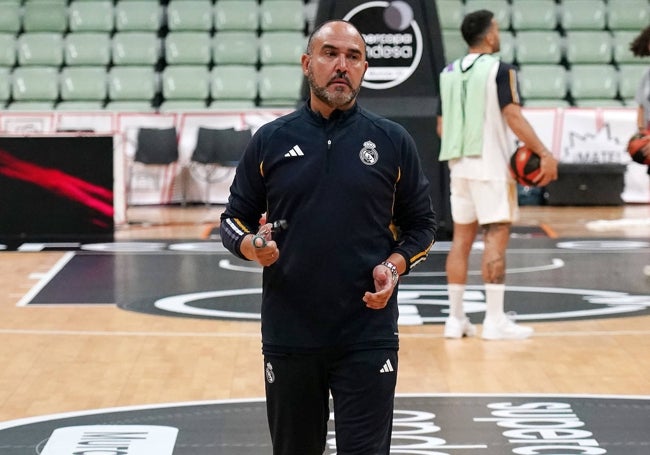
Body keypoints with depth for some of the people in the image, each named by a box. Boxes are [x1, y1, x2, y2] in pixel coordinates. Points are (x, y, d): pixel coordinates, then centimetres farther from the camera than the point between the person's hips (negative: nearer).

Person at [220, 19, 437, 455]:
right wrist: (252, 246, -12)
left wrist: (395, 266, -9)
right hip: (289, 335, 1)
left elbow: (421, 224, 10)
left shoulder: (393, 141, 3)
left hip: (368, 337, -1)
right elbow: (234, 219, 10)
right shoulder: (270, 140, 4)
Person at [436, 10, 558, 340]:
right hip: (490, 165, -6)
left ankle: (456, 318, 11)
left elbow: (442, 126, 14)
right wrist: (544, 154, -15)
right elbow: (513, 117, -17)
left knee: (462, 238, 10)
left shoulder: (449, 73, 10)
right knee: (496, 237, -5)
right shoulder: (499, 70, -9)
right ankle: (495, 320, -8)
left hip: (459, 164, 7)